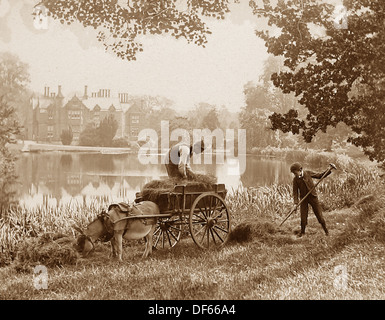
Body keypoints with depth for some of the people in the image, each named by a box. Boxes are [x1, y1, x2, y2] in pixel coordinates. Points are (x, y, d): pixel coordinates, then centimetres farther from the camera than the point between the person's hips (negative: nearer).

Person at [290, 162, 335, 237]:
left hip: (313, 196, 0)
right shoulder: (295, 179, -8)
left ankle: (325, 230, 20)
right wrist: (296, 203, -19)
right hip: (304, 198, 0)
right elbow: (295, 191, -7)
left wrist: (330, 170, -6)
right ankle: (302, 232, 18)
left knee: (319, 213, 4)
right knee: (303, 215, -2)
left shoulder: (308, 173, -8)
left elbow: (320, 176, 3)